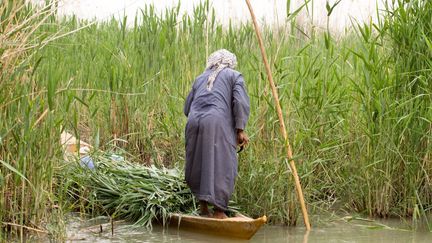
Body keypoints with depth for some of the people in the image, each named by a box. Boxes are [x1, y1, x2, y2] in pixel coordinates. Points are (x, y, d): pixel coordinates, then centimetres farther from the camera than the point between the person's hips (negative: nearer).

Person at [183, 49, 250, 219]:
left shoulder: (200, 78, 27)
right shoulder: (234, 76, 15)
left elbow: (187, 108, 19)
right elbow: (240, 102, -1)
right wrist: (240, 130, 0)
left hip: (194, 123, 5)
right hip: (218, 123, -4)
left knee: (199, 166, 16)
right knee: (222, 167, -1)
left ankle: (203, 208, 17)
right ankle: (219, 211, -5)